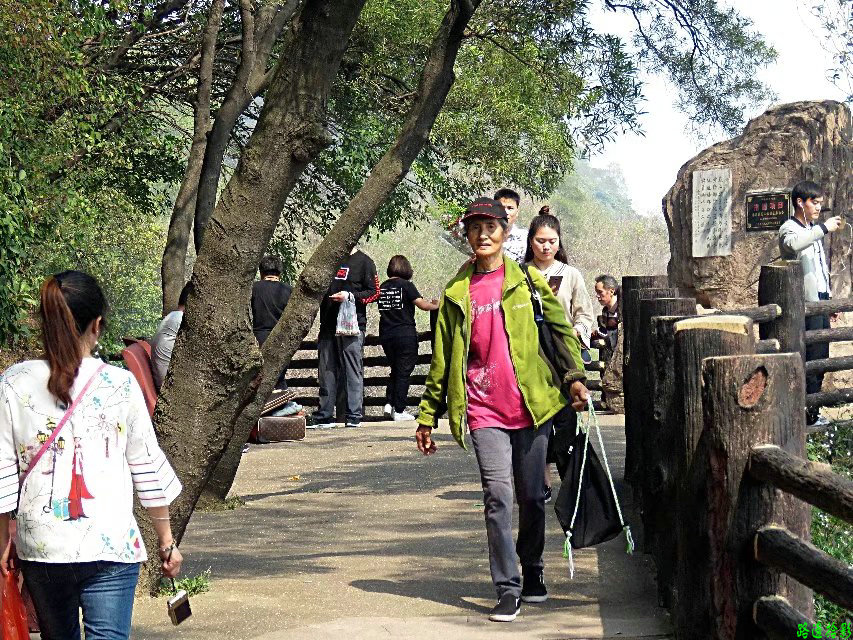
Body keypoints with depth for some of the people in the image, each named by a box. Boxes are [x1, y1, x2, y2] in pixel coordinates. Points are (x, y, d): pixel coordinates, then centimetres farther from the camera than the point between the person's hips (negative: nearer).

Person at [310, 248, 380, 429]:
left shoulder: (364, 262, 1)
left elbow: (374, 293, -4)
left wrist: (350, 296, -16)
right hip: (328, 324, 6)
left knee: (353, 371, -4)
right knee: (326, 371, 6)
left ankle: (354, 416, -1)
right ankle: (324, 416, 10)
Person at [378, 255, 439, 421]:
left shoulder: (382, 287, 6)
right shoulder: (406, 285, -8)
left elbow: (382, 309, 13)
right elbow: (423, 305, -12)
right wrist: (436, 305, 6)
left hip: (386, 335, 5)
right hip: (405, 334, -5)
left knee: (395, 370, 20)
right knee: (403, 373, 2)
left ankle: (390, 403, 8)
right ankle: (399, 411, 2)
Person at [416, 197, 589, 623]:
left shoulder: (527, 281, 5)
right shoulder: (455, 293, 8)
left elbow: (562, 328, 9)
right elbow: (442, 360, 11)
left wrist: (574, 377, -3)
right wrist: (427, 417, 11)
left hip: (531, 406, 0)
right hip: (485, 412, 0)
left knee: (532, 497, 8)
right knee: (497, 496, -11)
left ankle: (533, 573, 29)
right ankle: (508, 590, -5)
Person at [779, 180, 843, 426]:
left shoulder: (814, 230, 18)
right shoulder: (789, 228, -11)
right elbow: (792, 243, -38)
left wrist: (829, 298, 23)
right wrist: (824, 228, -34)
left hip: (821, 300, 9)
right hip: (806, 302, -9)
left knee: (821, 357, 10)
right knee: (812, 358, -10)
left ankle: (812, 410, 16)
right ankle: (810, 415, -7)